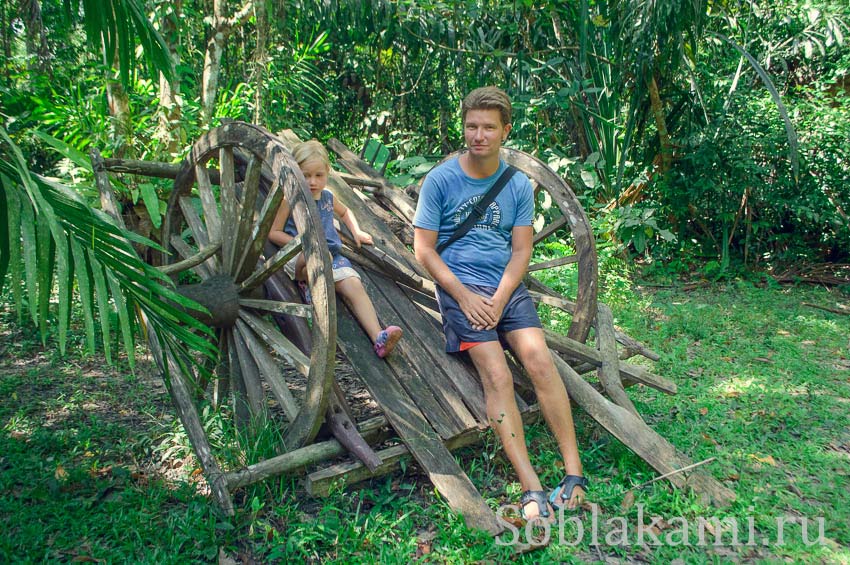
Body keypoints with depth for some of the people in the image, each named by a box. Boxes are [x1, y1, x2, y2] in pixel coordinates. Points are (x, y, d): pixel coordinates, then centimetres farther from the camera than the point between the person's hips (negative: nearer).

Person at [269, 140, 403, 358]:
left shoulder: (327, 196, 18)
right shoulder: (290, 199, 2)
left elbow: (345, 212, 41)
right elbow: (274, 233, 2)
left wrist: (356, 231, 25)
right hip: (300, 257, -4)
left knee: (355, 286, -25)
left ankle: (379, 338, -39)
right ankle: (304, 279, -8)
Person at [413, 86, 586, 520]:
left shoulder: (519, 185, 7)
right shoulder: (440, 180, -1)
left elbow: (521, 251, 5)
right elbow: (424, 249, -3)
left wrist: (499, 300, -11)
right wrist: (466, 297, -12)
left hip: (507, 286, 3)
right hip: (458, 287, -3)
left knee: (540, 360, -19)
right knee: (497, 376, -19)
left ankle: (574, 472, -14)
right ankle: (532, 489, -20)